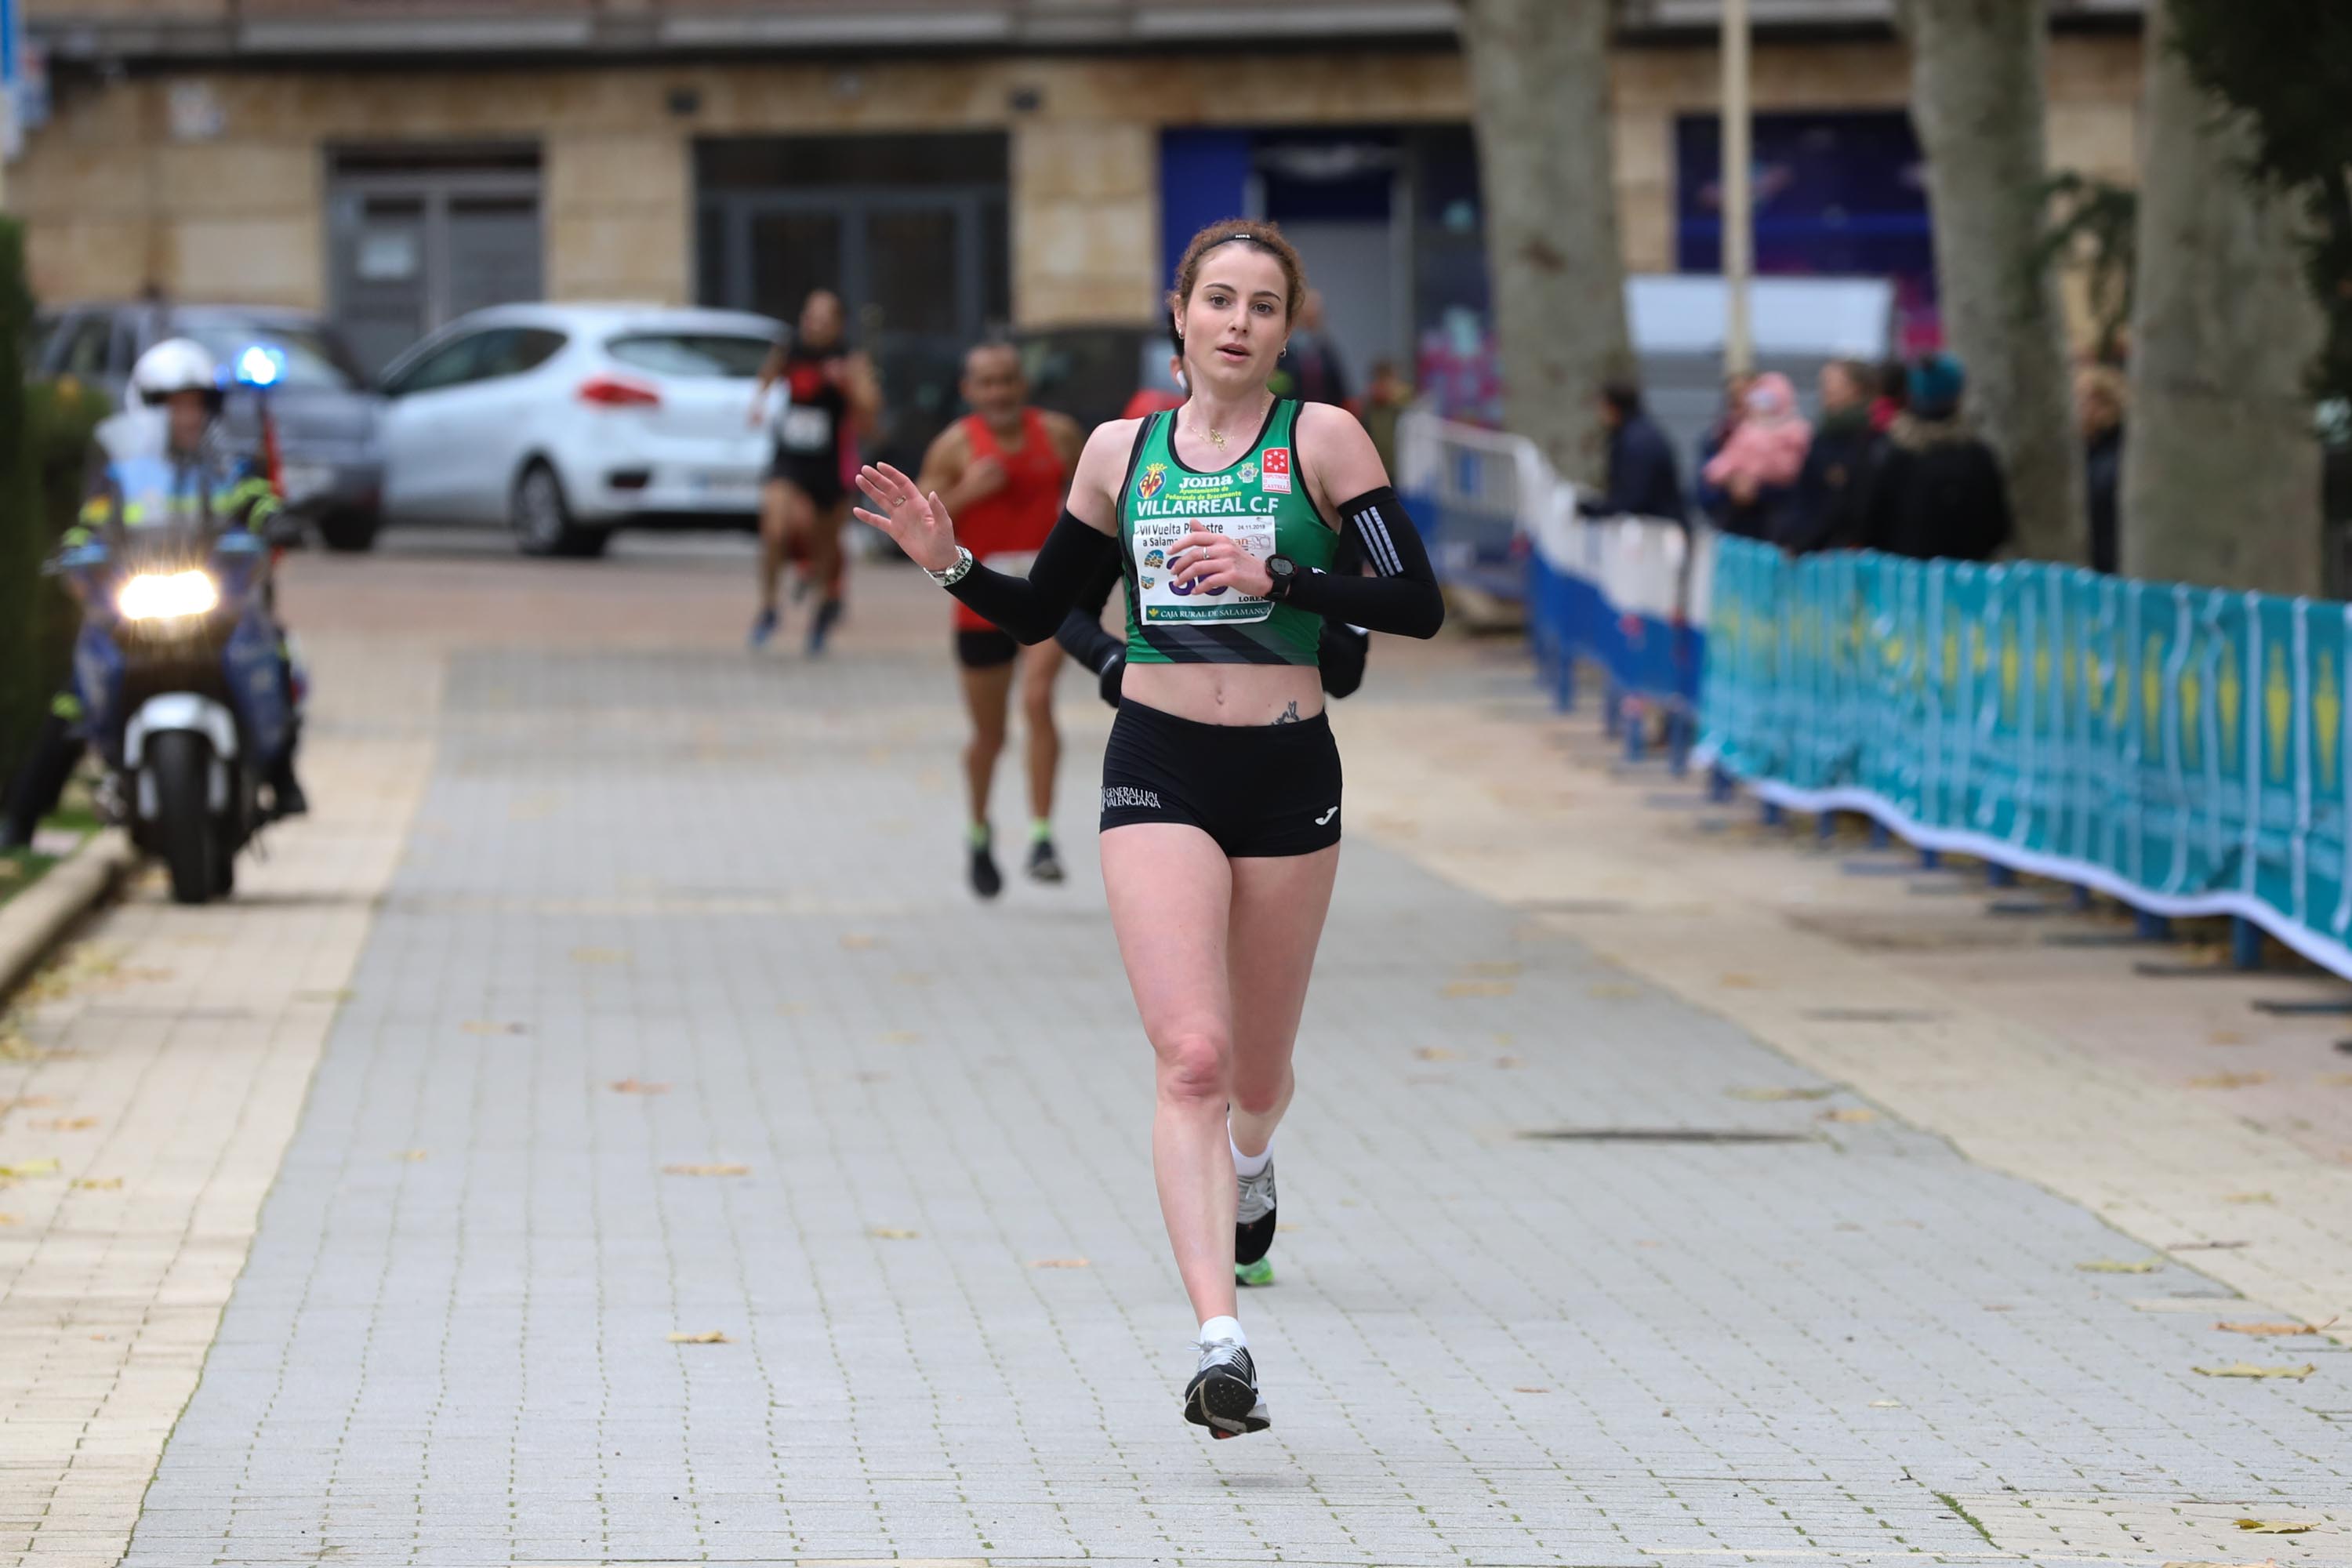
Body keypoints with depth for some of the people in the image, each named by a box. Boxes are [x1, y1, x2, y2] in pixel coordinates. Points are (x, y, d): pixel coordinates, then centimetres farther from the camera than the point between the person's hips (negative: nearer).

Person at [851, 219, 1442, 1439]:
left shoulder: (1321, 439, -1)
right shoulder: (1120, 452, 7)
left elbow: (1418, 605, -7)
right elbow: (1039, 610, 17)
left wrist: (1275, 576, -18)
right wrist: (950, 563, -2)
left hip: (1288, 773, 0)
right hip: (1157, 772, 0)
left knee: (1255, 1077, 13)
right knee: (1190, 1058, -17)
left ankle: (1249, 1160, 52)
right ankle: (1220, 1345, -24)